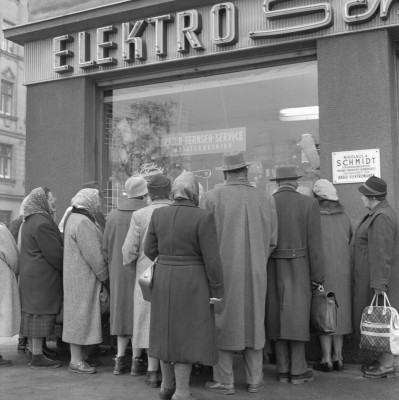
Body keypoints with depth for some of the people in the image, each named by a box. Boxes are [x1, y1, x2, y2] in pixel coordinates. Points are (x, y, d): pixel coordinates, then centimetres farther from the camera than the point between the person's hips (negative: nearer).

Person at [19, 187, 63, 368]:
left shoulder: (29, 222, 15)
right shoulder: (42, 223, -18)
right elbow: (54, 253, -19)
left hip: (30, 275, 10)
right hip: (42, 277, -10)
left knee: (32, 314, 14)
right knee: (40, 314, -4)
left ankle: (32, 352, 23)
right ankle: (37, 356, 2)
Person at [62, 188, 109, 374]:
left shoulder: (74, 218, 14)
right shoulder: (83, 222, -19)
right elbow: (93, 254, -21)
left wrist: (101, 275, 17)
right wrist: (104, 275, -11)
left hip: (77, 274, 10)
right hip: (83, 277, -10)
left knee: (79, 315, 14)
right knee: (81, 313, -5)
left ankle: (81, 355, 23)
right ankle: (76, 361, 1)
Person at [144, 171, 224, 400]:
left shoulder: (159, 214, -1)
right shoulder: (203, 217, -15)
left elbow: (150, 249, 6)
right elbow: (212, 259, -15)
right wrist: (217, 291, -7)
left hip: (164, 281, 5)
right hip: (192, 284, -5)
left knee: (168, 330, 17)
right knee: (188, 334, 3)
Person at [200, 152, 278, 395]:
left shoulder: (212, 198, -10)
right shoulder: (266, 199, 0)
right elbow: (272, 242, 5)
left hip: (222, 273, -3)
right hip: (256, 274, 3)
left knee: (223, 323, 8)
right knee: (254, 322, 14)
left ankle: (224, 382, 13)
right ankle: (255, 380, 21)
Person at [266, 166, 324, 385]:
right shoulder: (309, 203, -7)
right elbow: (314, 243, -8)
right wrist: (318, 275, -1)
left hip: (274, 269, 2)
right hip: (299, 268, -2)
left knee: (279, 317, 9)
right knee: (298, 317, 5)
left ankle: (283, 370, 13)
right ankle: (298, 370, 10)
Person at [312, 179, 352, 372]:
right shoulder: (344, 217, 1)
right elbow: (350, 241, 9)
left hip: (322, 272, -4)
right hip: (343, 273, 4)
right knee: (340, 312, 13)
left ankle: (326, 359, 9)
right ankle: (338, 357, 19)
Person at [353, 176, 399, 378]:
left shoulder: (381, 218, -21)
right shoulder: (379, 213, 12)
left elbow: (382, 254, -24)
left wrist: (379, 285, -25)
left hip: (379, 279, -10)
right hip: (372, 277, 10)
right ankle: (382, 359, 24)